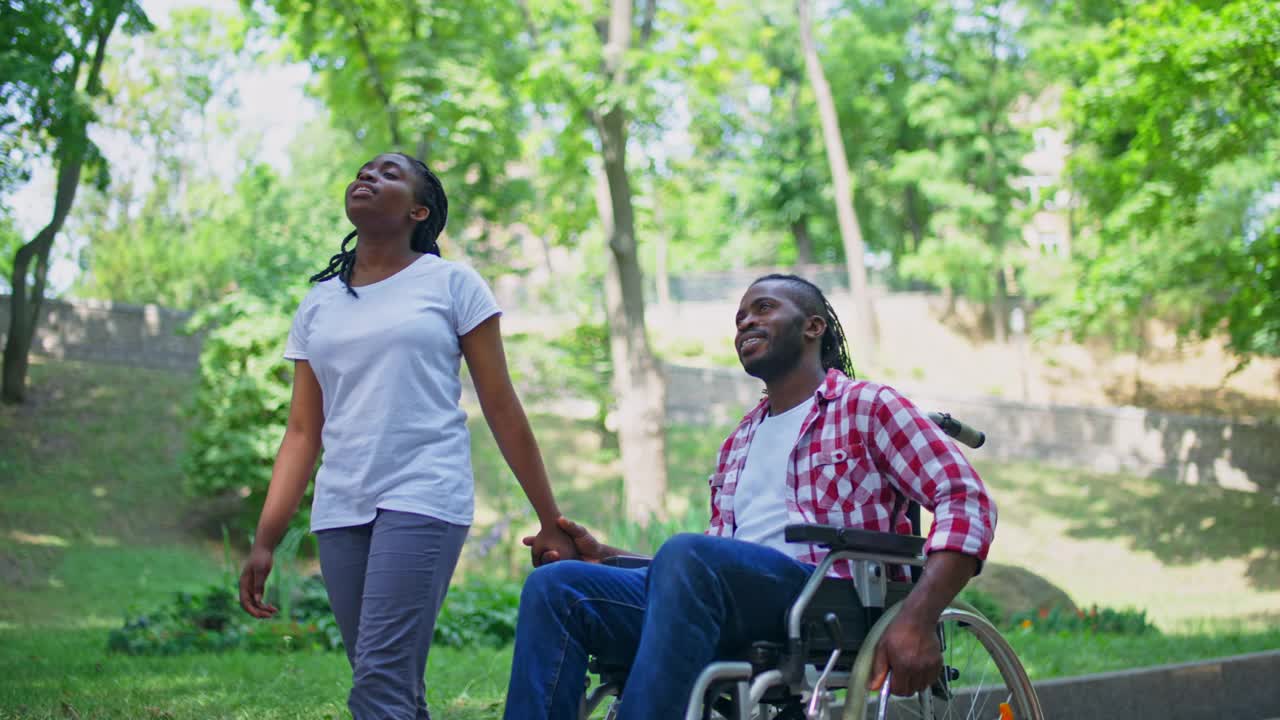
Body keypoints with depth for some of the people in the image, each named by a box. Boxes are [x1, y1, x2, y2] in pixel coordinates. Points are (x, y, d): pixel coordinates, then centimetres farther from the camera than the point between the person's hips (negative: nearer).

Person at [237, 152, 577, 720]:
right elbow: (302, 432, 14)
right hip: (340, 511, 5)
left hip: (425, 499, -5)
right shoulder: (318, 304, 17)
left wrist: (550, 522, 3)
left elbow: (501, 408, 4)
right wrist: (265, 541, 6)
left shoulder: (451, 283, 5)